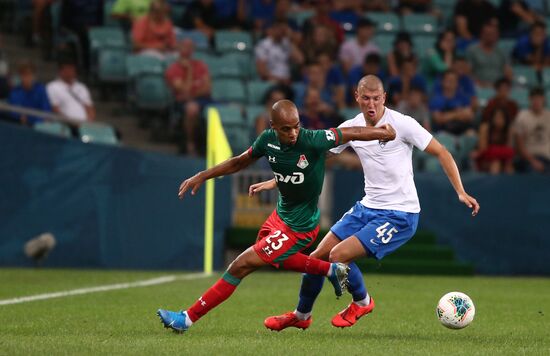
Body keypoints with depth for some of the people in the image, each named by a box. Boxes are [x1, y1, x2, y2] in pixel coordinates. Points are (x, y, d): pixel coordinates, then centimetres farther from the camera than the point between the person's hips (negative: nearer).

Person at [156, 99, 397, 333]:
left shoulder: (313, 141, -29)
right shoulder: (268, 140, -11)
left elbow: (352, 133, -15)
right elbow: (239, 162, 6)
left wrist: (383, 132, -3)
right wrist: (202, 176, 4)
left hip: (297, 227, -7)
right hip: (281, 213, 7)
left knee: (240, 267, -5)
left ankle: (188, 318, 6)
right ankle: (330, 270, 42)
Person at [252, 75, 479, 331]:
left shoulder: (402, 124, -15)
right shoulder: (350, 127, 2)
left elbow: (441, 153, -9)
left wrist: (460, 192, -18)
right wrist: (275, 181, 6)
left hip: (399, 215, -6)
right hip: (367, 208, 6)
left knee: (339, 255, -19)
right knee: (317, 257, 6)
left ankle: (362, 302, 10)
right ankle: (301, 316, 29)